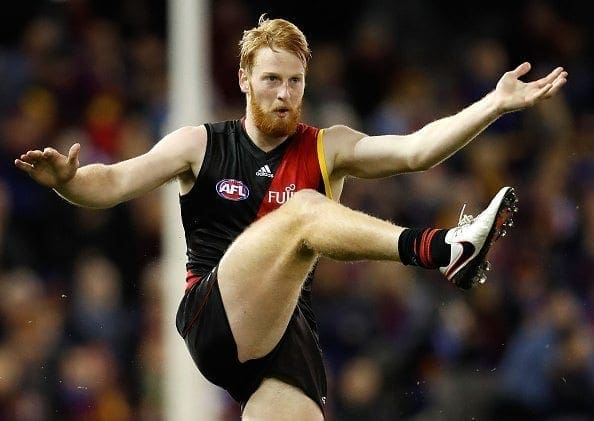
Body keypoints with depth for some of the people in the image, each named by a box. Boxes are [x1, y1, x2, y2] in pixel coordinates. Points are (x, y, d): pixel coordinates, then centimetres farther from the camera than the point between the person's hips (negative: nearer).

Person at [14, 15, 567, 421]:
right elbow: (113, 183, 2)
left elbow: (416, 149, -2)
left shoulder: (328, 150, 11)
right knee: (302, 210, -25)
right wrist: (65, 180, -21)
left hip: (287, 333, 3)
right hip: (212, 319, -3)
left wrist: (496, 105, -14)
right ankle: (442, 251, -46)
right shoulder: (201, 146, 10)